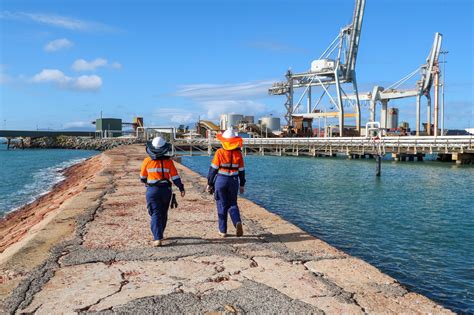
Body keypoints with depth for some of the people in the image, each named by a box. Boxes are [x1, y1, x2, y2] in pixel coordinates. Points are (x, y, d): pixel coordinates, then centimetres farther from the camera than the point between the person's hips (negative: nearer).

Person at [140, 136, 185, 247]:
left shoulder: (147, 161, -3)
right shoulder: (168, 161, -1)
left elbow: (142, 177, 9)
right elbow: (175, 177, -3)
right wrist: (181, 188, 4)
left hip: (152, 190, -2)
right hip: (166, 190, 2)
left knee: (155, 214, -3)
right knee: (163, 213, 17)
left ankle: (158, 238, -15)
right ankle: (159, 235, 31)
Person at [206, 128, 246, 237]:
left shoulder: (219, 152, -10)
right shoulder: (238, 153, 0)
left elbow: (213, 169, -7)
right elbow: (241, 171, 5)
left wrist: (209, 184, 2)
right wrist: (242, 185, 15)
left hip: (220, 181, -2)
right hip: (234, 181, 2)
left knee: (222, 205, 8)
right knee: (233, 204, 15)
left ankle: (223, 230, 13)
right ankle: (238, 222, -10)